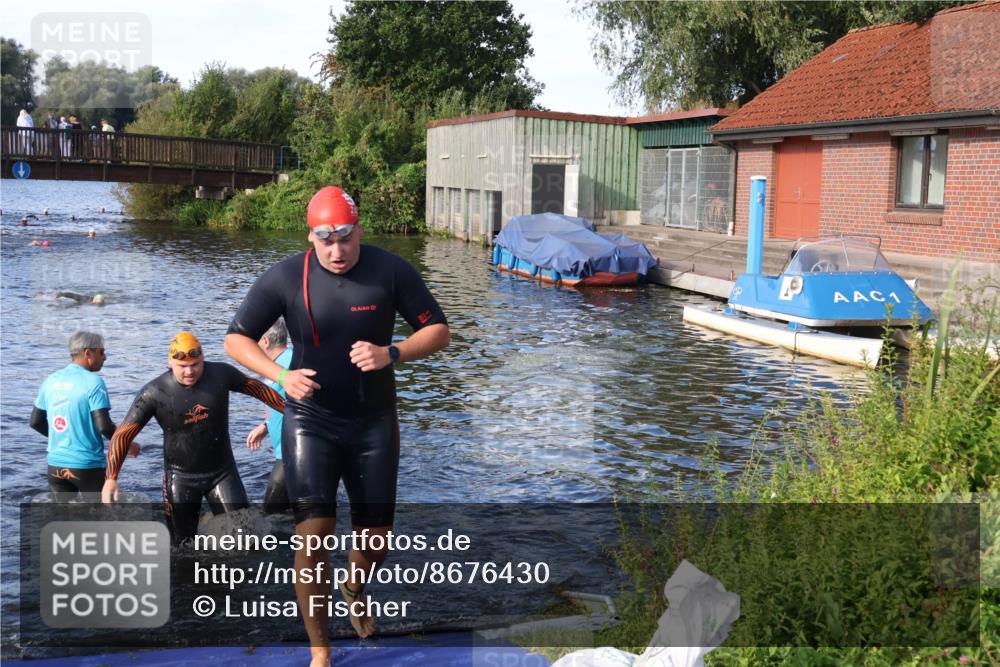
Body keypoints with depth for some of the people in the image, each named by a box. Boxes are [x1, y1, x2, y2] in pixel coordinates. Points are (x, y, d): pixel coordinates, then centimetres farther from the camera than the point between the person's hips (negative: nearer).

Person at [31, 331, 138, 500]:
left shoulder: (51, 381, 5)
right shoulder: (93, 382, -13)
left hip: (55, 465, 5)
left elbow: (36, 422, 12)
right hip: (88, 466, -5)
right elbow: (104, 426, -19)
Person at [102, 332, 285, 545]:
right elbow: (123, 434, -11)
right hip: (180, 477, -1)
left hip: (223, 472, 1)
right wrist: (110, 478, -19)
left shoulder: (221, 374, -9)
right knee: (183, 545, 2)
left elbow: (259, 389, 5)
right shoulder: (153, 393, -14)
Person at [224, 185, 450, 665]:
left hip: (374, 423, 2)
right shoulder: (285, 278, -11)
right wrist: (280, 375, -21)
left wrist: (391, 354, -25)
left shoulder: (390, 271, -10)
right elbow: (235, 339, -3)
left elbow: (438, 331, -6)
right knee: (313, 535, -12)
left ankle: (354, 591, 47)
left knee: (375, 539, 10)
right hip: (311, 421, -1)